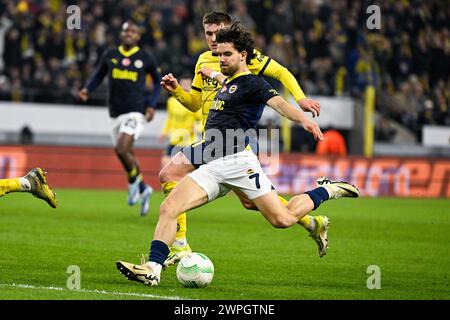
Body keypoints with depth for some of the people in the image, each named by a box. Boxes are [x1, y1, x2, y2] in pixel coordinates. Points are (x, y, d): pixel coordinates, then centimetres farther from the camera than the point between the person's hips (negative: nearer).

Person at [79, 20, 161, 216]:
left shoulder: (145, 58, 0)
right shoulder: (110, 56, 6)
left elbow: (157, 81, 13)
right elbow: (99, 76, 18)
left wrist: (152, 105, 2)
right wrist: (87, 89, -2)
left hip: (136, 112, -4)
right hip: (116, 113, 4)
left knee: (122, 150, -21)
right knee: (125, 155, 12)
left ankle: (134, 181, 6)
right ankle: (143, 190, 32)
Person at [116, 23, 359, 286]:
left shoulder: (252, 83, -3)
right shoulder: (226, 85, 23)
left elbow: (278, 103, -21)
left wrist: (304, 119, -40)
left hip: (237, 161, -8)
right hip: (212, 167, 8)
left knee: (283, 219, -10)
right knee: (168, 208, -9)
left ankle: (326, 192, 16)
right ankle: (153, 269, -15)